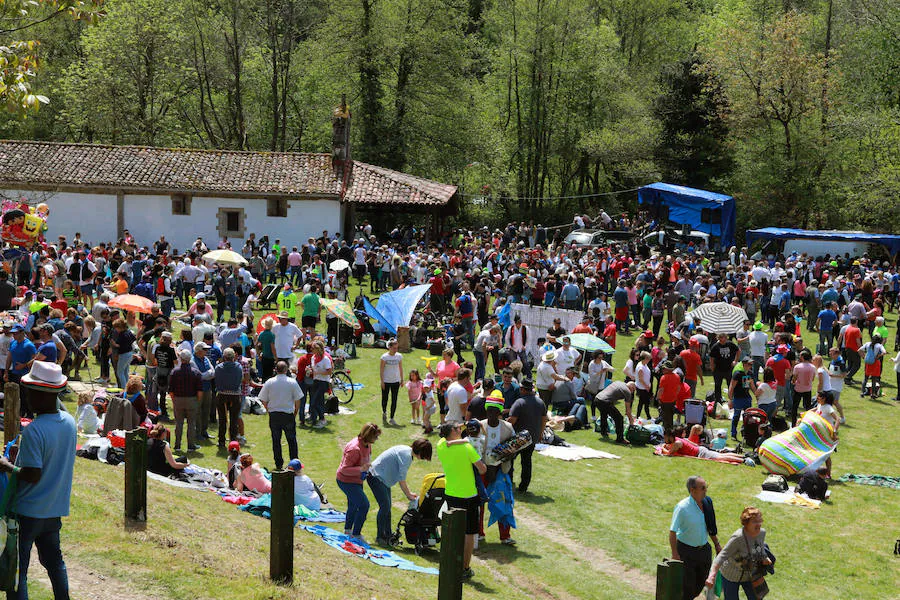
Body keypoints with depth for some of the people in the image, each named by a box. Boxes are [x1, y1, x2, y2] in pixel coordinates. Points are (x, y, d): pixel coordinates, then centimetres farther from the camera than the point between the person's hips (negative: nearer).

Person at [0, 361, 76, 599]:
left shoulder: (33, 430, -24)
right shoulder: (68, 421, 0)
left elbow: (32, 475, -25)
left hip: (27, 510, -7)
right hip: (55, 508, 7)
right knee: (54, 561, 20)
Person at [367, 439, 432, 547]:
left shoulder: (408, 452, 8)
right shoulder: (406, 455, -23)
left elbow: (401, 477, 15)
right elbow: (402, 480, -21)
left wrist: (409, 493, 12)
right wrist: (408, 495, -11)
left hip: (382, 478, 11)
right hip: (376, 476, -11)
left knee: (387, 507, 11)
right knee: (385, 506, -12)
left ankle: (388, 536, 16)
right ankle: (380, 537, -4)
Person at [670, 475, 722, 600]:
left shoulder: (707, 502, -3)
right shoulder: (682, 507, -22)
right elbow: (672, 532, -19)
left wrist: (717, 544, 15)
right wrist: (675, 554, -21)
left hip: (704, 549, 6)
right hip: (686, 551, -6)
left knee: (701, 583, 18)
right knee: (687, 585, 2)